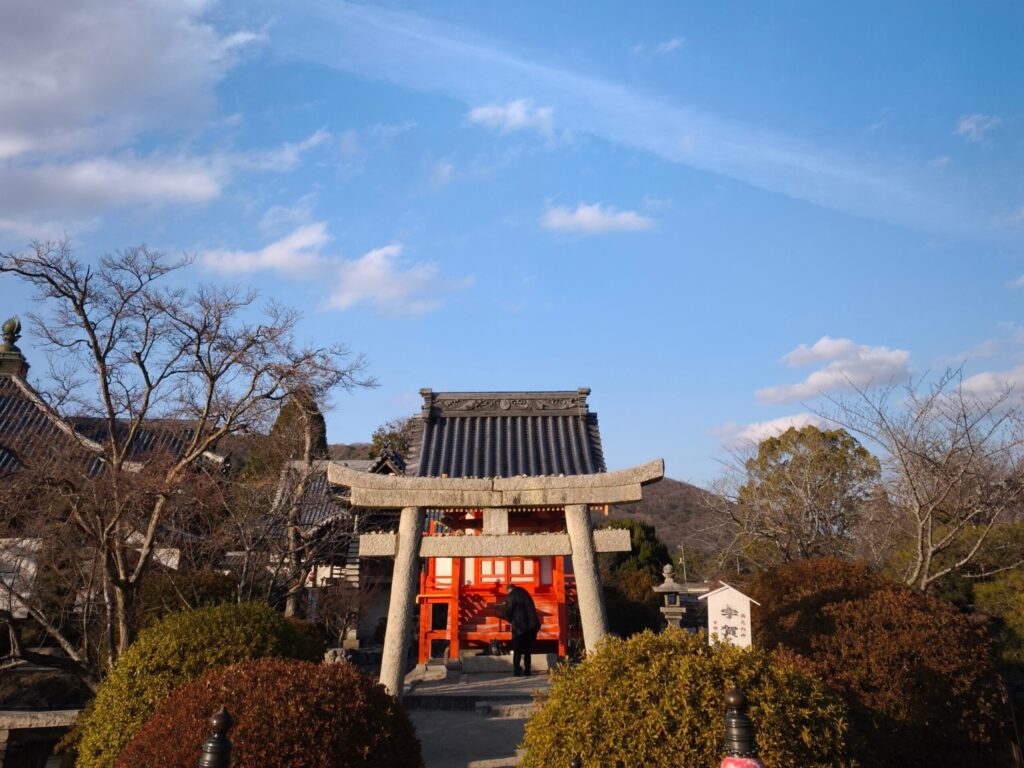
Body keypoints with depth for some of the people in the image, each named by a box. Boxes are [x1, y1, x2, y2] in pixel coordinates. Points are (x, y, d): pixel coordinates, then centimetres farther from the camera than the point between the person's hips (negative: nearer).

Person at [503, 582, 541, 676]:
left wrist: (512, 621, 14)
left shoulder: (510, 597, -5)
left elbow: (508, 613, -5)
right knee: (527, 649, 14)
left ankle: (517, 670, -2)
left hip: (519, 627, -5)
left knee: (517, 650, 5)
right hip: (532, 625, 5)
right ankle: (527, 670, 11)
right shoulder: (524, 593, 12)